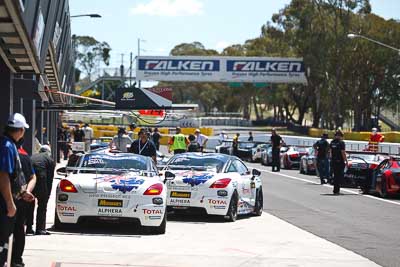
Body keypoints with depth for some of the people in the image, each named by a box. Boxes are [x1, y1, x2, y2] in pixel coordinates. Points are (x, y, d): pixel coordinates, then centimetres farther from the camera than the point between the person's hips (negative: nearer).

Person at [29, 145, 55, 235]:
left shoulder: (32, 157, 25)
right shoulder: (50, 160, 13)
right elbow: (50, 179, 8)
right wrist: (48, 194, 13)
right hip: (40, 180, -4)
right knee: (42, 205, 7)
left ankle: (29, 227, 24)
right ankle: (40, 229, 4)